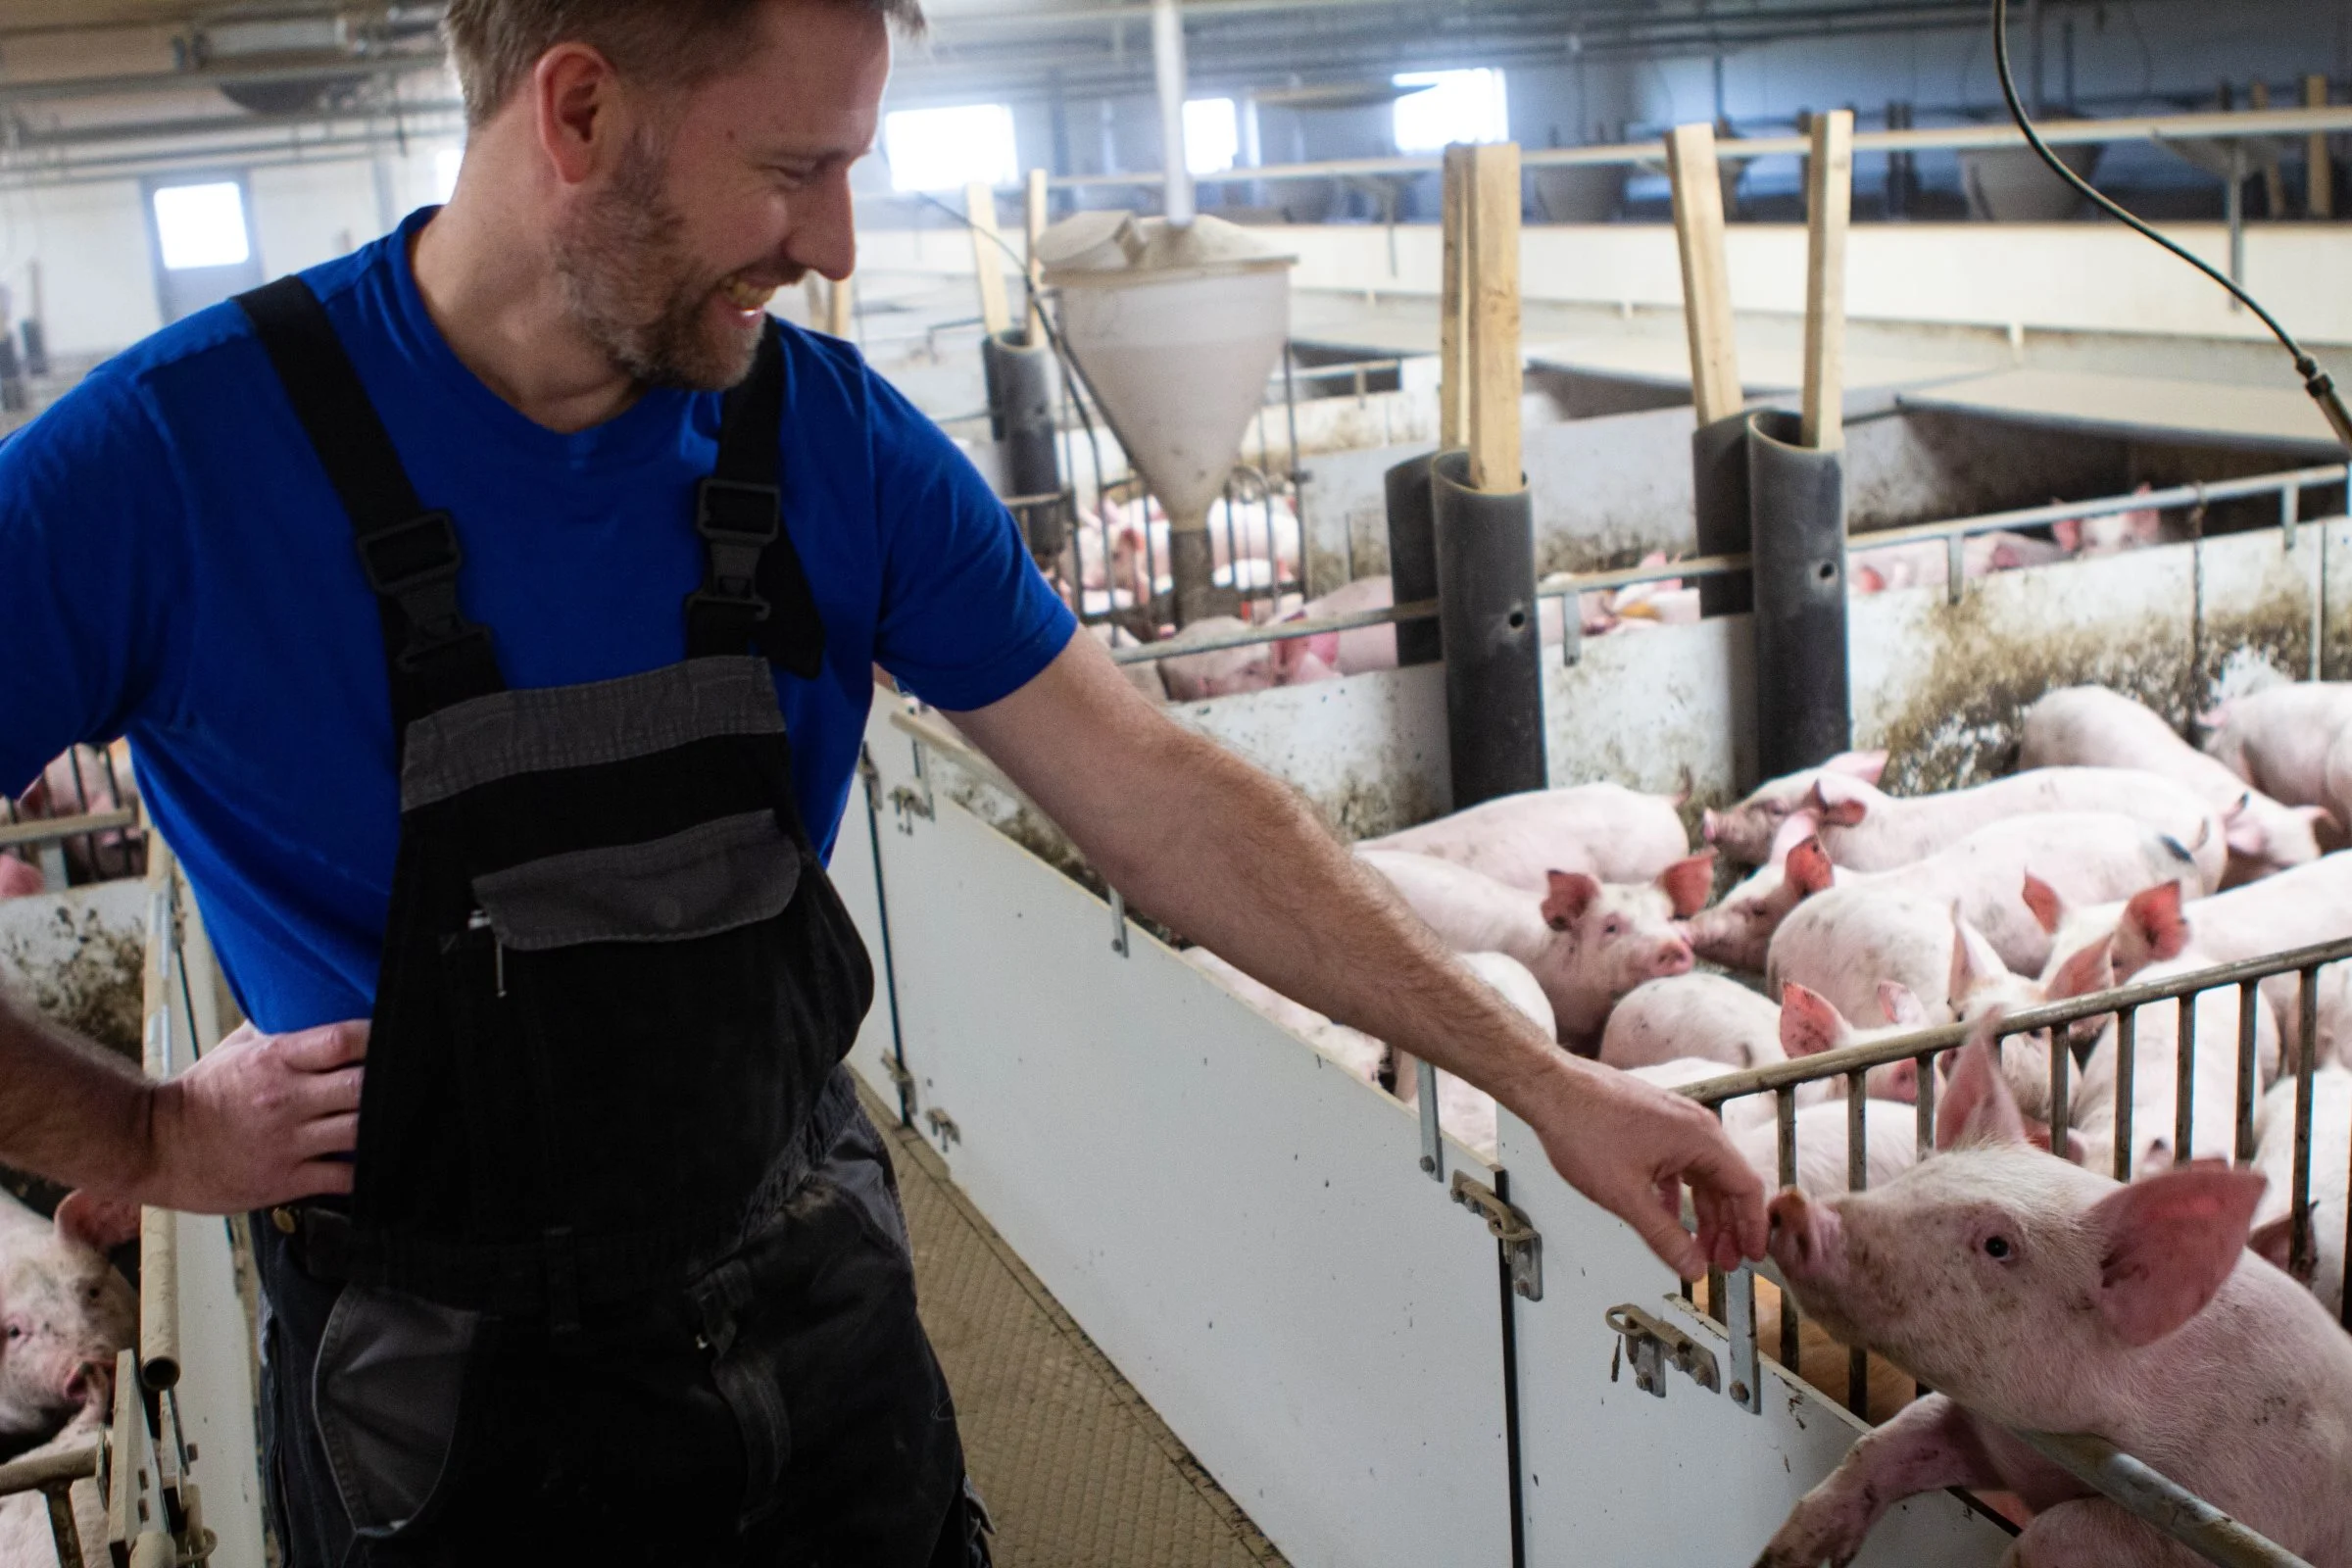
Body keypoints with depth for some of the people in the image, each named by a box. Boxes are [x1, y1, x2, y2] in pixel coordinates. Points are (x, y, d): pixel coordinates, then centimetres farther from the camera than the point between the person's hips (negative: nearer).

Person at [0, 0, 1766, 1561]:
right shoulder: (171, 461, -19)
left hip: (826, 1317, 3)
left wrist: (1541, 1076, -6)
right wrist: (151, 1140, -13)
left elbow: (1161, 800, -6)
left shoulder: (834, 442, -9)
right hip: (461, 1408, -3)